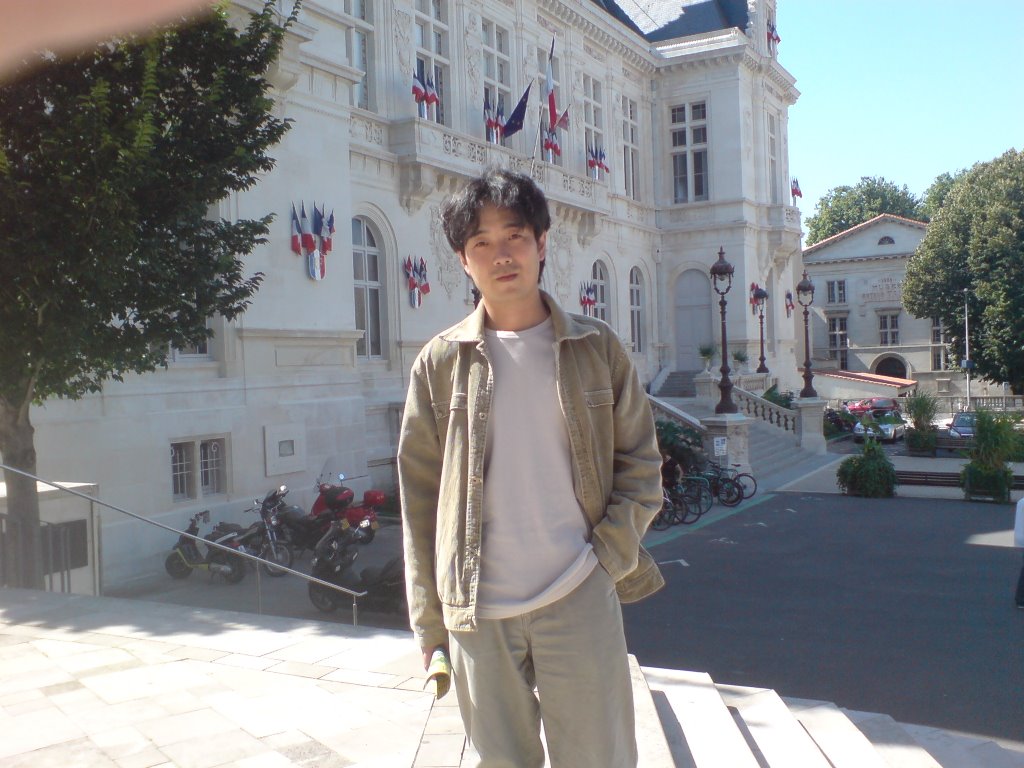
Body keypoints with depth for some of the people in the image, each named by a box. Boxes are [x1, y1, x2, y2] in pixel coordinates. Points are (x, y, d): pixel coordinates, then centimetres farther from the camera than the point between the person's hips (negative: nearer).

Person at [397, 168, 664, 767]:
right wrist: (429, 616, 1)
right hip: (477, 611, 1)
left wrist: (610, 555, -8)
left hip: (581, 600, 0)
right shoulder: (441, 362, 1)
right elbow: (419, 492, 3)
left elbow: (641, 461, 6)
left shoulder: (597, 347, 2)